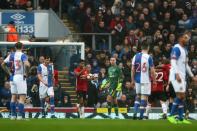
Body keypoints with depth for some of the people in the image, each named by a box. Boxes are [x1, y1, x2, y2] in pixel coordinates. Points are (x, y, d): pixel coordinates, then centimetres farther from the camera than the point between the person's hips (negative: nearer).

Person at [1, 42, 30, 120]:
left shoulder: (11, 55, 8)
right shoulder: (22, 55, -9)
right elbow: (27, 65, -25)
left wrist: (9, 72, 12)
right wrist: (26, 73, -10)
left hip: (12, 77, 6)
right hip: (20, 77, -6)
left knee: (14, 97, 13)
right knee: (22, 97, -4)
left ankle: (13, 115, 15)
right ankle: (20, 115, -11)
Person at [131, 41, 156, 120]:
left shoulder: (135, 56, 4)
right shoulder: (149, 57, -8)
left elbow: (132, 70, 6)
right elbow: (152, 71, -9)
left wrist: (132, 80, 14)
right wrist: (154, 80, 4)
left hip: (137, 80, 4)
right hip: (146, 80, -4)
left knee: (138, 96, 19)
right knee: (144, 97, 1)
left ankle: (135, 113, 6)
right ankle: (141, 116, -1)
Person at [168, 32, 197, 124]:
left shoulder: (184, 50, 18)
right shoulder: (176, 48, -11)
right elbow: (173, 62, -20)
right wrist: (177, 74, -30)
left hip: (182, 76, 9)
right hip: (176, 75, -9)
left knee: (182, 97, 7)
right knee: (180, 95, -14)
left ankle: (181, 118, 8)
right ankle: (171, 115, -10)